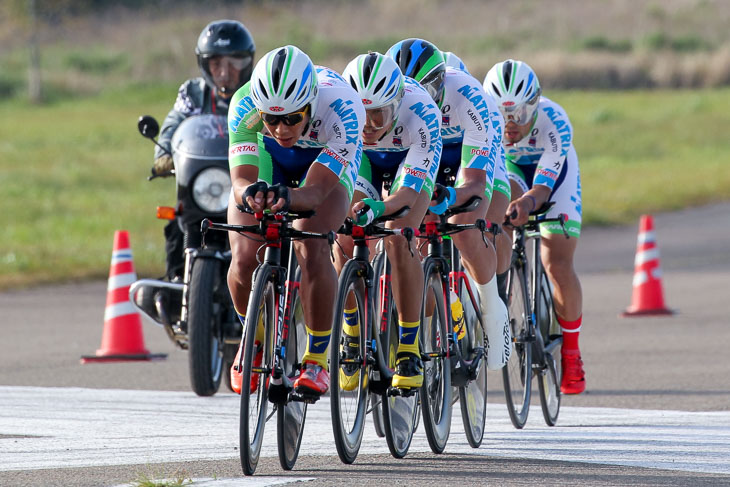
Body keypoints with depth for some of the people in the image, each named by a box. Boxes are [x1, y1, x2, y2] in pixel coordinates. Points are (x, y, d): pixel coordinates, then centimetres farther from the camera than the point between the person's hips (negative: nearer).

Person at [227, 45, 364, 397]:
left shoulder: (341, 109, -40)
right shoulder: (245, 105, -35)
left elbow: (315, 191, -43)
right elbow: (240, 180, -38)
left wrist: (288, 197, -65)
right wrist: (249, 192, -61)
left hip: (327, 162, -2)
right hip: (269, 157, 2)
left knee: (310, 248, -29)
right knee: (244, 256, -19)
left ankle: (317, 358, -11)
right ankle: (254, 338, 12)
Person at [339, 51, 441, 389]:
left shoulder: (421, 113, -40)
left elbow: (408, 192, -42)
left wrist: (377, 208, -62)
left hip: (410, 158, -2)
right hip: (361, 158, 2)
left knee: (398, 242, -23)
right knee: (345, 242, -18)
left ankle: (409, 349, -14)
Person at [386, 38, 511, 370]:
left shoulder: (470, 101, -38)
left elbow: (474, 183, -41)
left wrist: (447, 199, -61)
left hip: (476, 151, -3)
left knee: (464, 232, -25)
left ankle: (493, 310, 0)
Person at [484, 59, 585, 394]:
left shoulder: (555, 124, -37)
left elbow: (542, 187, -42)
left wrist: (527, 202, -63)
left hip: (554, 171, -2)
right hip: (507, 167, 2)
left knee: (558, 266, -13)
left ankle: (571, 352, 7)